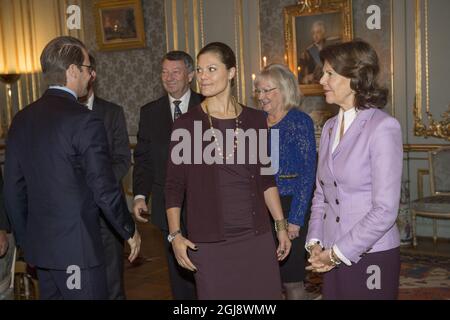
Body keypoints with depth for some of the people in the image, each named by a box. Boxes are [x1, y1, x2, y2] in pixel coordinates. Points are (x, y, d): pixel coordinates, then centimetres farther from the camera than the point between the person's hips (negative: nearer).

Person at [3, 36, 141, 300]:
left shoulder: (22, 119, 5)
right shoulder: (85, 121, -16)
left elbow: (13, 189, 10)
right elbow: (105, 189, -15)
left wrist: (24, 239, 20)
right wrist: (130, 231, 0)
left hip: (39, 247, 7)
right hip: (78, 248, -7)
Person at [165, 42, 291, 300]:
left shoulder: (255, 120, 5)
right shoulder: (187, 125, -2)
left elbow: (265, 178, 12)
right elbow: (175, 186, 1)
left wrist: (282, 226, 10)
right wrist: (175, 234, -7)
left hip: (257, 236, 2)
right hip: (208, 242, -2)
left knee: (266, 292, 6)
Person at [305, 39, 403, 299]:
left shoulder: (384, 127, -12)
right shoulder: (330, 127, 9)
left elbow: (385, 209, -15)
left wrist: (338, 252, -12)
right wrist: (316, 242, 1)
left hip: (372, 257, -6)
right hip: (334, 258, 6)